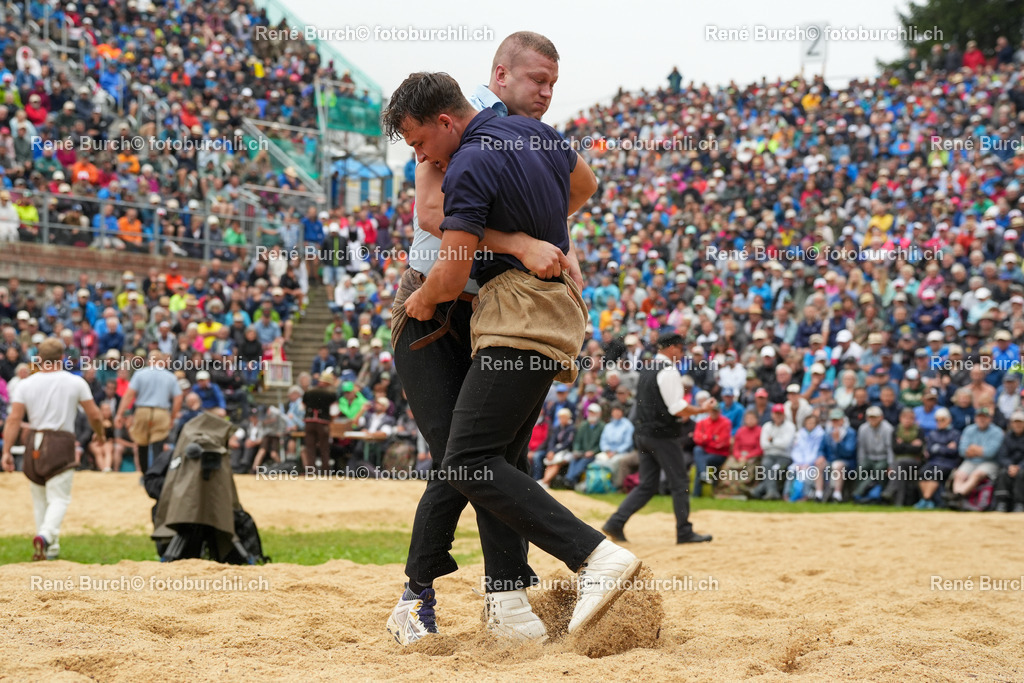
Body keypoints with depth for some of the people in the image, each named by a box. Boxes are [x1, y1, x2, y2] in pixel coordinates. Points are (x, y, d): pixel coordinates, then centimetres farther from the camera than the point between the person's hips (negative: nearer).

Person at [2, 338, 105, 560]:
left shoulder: (25, 384, 2)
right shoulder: (75, 382, -1)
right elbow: (94, 415, 2)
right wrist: (100, 434, 22)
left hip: (33, 446, 2)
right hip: (62, 444, -2)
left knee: (40, 500, 15)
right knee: (59, 498, -2)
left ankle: (50, 549, 17)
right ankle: (45, 535, -28)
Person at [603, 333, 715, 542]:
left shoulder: (646, 369, 15)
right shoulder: (668, 371, -14)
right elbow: (678, 409, -19)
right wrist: (702, 409, -5)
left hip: (643, 433, 9)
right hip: (662, 436, -9)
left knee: (647, 485, 10)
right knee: (680, 484, 2)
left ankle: (615, 523, 0)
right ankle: (684, 532, 6)